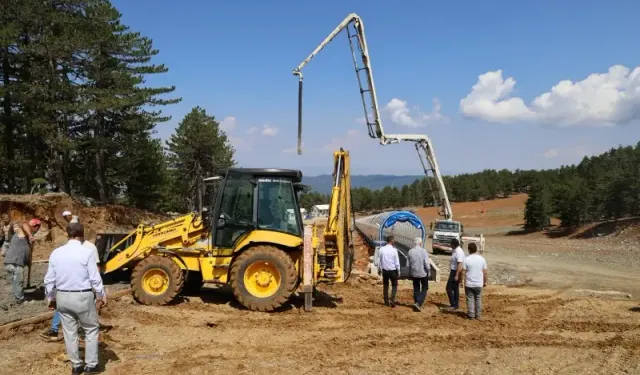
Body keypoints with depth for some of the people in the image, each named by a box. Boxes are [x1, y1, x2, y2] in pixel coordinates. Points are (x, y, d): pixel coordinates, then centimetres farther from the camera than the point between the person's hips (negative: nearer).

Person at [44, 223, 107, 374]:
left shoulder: (56, 253, 1)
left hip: (62, 297, 4)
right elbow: (95, 278, -11)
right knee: (91, 329, 11)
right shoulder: (86, 252, -13)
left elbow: (49, 279, 6)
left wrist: (51, 298, 20)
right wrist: (102, 296, 2)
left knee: (69, 332, 14)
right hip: (83, 296, -4)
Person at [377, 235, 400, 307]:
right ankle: (392, 300, -4)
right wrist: (398, 271, 3)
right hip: (393, 271, -3)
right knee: (394, 285, 11)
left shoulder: (382, 249, -4)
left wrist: (380, 269, 17)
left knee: (385, 285, 15)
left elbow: (379, 261, 4)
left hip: (385, 270, 3)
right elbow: (397, 262, -9)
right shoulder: (394, 250, -14)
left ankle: (386, 301, 20)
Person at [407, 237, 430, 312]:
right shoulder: (423, 251, -14)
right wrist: (429, 271, -2)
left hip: (414, 273, 3)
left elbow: (409, 264, 5)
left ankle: (418, 305, 18)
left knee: (416, 289, 14)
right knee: (424, 289, 8)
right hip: (423, 273, -3)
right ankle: (418, 303, -9)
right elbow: (426, 262, -17)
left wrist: (410, 273, 16)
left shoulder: (410, 252, -2)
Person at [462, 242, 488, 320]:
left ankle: (471, 315, 10)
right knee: (478, 299, 14)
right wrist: (485, 282, 13)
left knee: (470, 299, 7)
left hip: (469, 284, -2)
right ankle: (478, 315, 18)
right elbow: (485, 272, 1)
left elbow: (463, 272, -9)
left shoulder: (467, 259, -10)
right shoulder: (482, 259, -3)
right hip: (479, 284, 2)